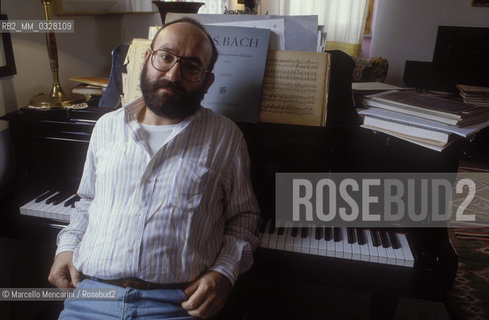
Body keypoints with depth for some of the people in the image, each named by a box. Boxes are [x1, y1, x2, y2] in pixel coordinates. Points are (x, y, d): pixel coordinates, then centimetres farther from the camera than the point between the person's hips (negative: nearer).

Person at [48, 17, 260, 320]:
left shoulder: (226, 137, 0)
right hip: (92, 290, 3)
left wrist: (224, 272, -10)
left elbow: (244, 215, 5)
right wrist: (67, 247, 6)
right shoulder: (108, 126, 11)